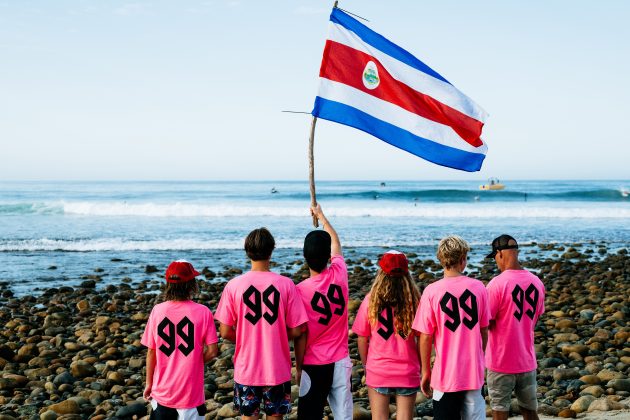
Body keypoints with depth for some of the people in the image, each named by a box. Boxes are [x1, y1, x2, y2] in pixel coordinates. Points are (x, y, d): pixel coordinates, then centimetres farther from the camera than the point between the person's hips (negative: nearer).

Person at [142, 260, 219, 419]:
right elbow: (212, 352, -11)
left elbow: (151, 352, -1)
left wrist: (149, 383, 10)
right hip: (191, 393, -2)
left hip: (163, 390, 2)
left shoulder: (157, 311, -7)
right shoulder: (202, 312, -12)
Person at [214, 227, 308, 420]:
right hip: (277, 368, 0)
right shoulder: (286, 284, -9)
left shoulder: (233, 285, -9)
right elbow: (296, 330, -7)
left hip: (246, 369, 0)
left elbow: (225, 332, -6)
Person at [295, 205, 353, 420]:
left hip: (314, 364, -3)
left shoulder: (301, 291, -16)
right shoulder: (339, 275, -6)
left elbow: (300, 335, -12)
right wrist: (321, 216, 31)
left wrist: (298, 367, 1)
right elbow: (336, 244, 16)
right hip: (340, 361, 4)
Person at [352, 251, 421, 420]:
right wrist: (419, 364, 11)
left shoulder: (371, 300, -8)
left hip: (378, 370, 0)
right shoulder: (414, 300, -8)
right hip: (408, 372, 0)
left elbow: (362, 338, -1)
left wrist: (366, 363, 14)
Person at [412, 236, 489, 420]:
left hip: (445, 375, -2)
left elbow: (426, 337, -8)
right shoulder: (479, 288, -2)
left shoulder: (432, 291, -11)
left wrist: (426, 372, 4)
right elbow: (484, 331, 7)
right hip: (474, 372, 3)